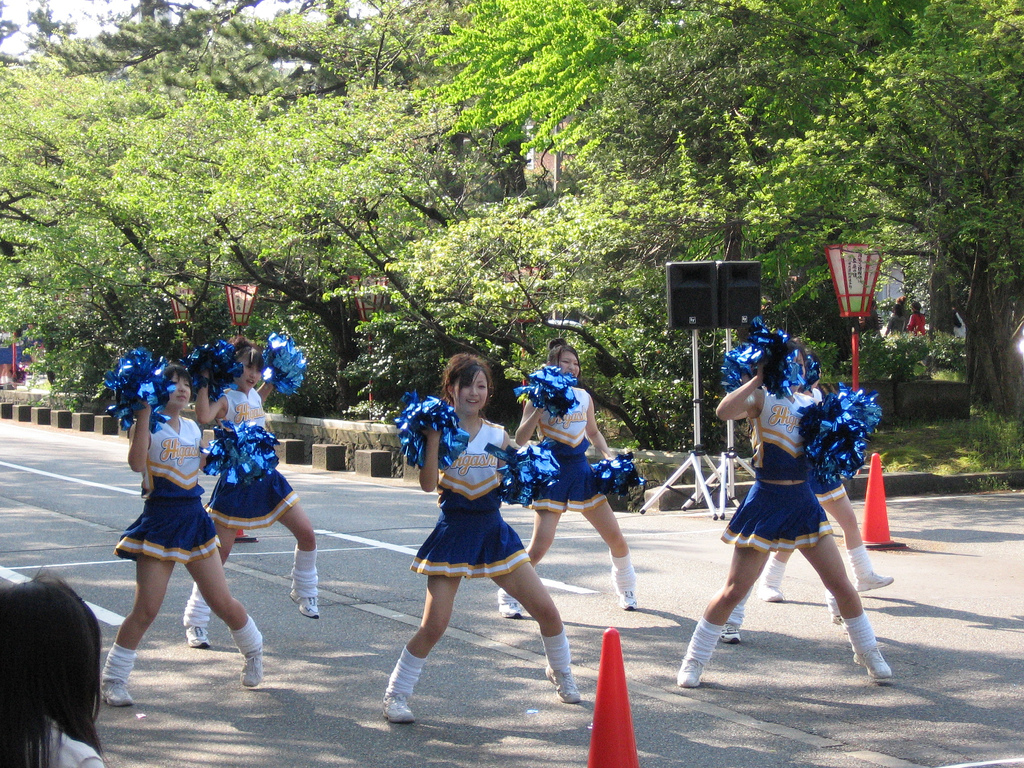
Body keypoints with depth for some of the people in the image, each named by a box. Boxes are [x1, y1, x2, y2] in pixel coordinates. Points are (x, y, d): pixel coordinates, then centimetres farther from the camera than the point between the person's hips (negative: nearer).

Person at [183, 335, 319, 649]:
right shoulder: (226, 399, -13)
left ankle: (304, 593, 30)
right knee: (218, 555, -4)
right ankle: (195, 623, 4)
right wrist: (204, 384, -28)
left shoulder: (253, 396, 9)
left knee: (307, 535, 6)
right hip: (236, 482, -7)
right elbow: (204, 417, -37)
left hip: (267, 478, 7)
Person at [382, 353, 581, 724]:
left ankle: (561, 673, 30)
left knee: (546, 610, 3)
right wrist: (433, 436, -23)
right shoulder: (441, 429, -6)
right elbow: (428, 484, -19)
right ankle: (395, 694, 8)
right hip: (453, 532, -4)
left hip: (494, 530, 4)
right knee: (434, 625, -10)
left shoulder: (497, 435, 5)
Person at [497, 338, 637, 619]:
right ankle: (508, 597, 4)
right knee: (539, 545, -12)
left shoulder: (584, 397, 7)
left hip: (582, 470, 5)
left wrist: (609, 454, 7)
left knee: (616, 538, 7)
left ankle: (626, 590, 29)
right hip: (553, 473, -5)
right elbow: (520, 440, -12)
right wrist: (539, 411, -22)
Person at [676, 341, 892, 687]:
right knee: (734, 590, -2)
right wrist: (758, 378, -22)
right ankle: (694, 661, 11)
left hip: (803, 501, 5)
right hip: (766, 500, -5)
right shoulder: (762, 399, -7)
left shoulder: (810, 403, 8)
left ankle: (868, 652, 26)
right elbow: (724, 411, -27)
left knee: (841, 585, 7)